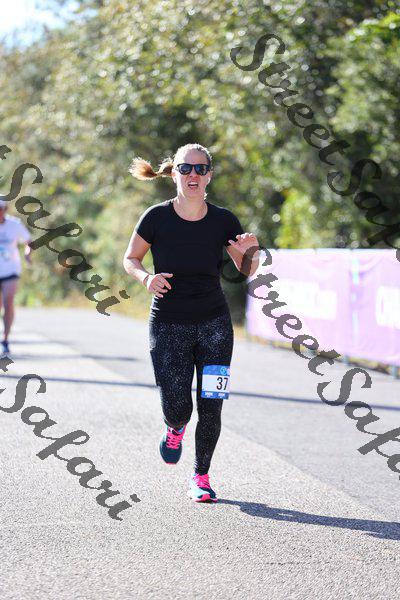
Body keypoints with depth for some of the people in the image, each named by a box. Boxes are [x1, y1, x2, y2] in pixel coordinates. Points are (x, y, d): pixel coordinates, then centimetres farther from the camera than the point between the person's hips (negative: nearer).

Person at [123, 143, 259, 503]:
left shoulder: (223, 220, -5)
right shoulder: (157, 218, -9)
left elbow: (247, 270, 6)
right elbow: (130, 259, 5)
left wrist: (252, 251, -16)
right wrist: (146, 277, -16)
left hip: (214, 324, 1)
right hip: (168, 326, -1)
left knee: (210, 409, -1)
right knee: (178, 410, -6)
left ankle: (201, 478, 19)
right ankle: (175, 428, 32)